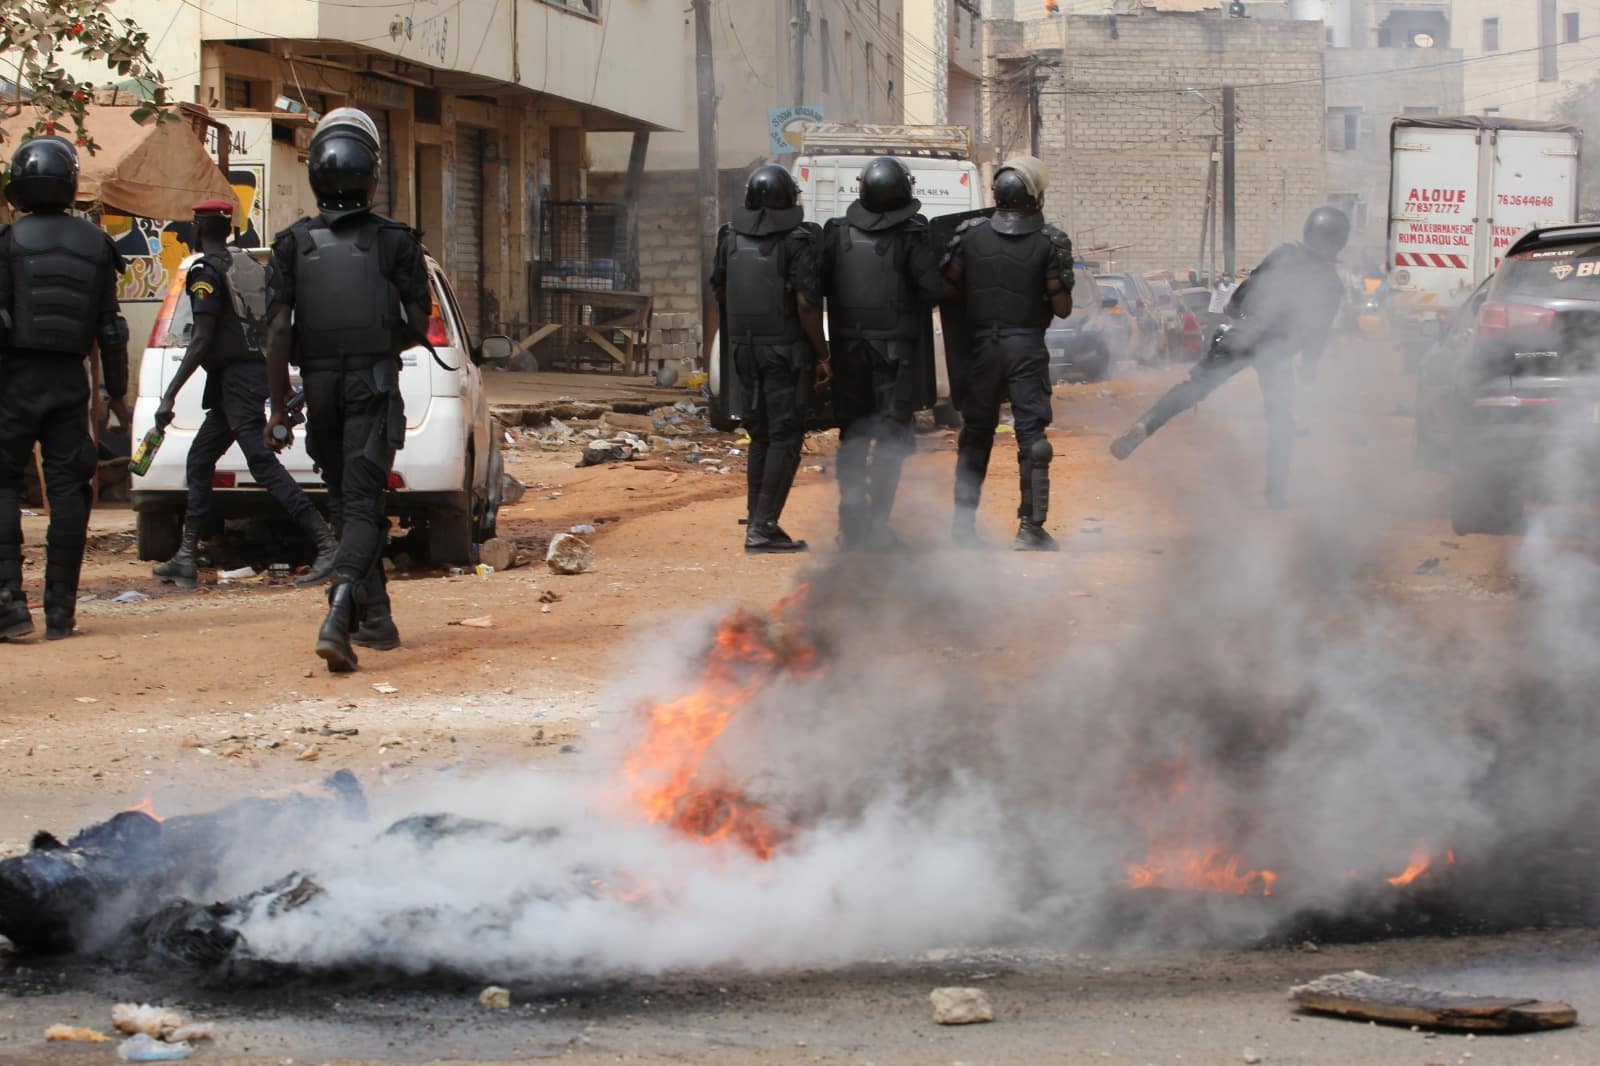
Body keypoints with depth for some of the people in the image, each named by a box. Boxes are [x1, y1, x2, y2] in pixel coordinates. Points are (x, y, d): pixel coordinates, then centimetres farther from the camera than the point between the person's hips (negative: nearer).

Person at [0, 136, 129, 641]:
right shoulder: (94, 243, 6)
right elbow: (110, 325, 8)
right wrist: (117, 388, 14)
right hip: (70, 379, 3)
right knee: (68, 489, 6)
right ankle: (60, 609, 6)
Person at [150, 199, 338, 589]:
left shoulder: (206, 272, -9)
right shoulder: (252, 267, 16)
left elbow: (201, 340, -17)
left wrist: (169, 396, -17)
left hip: (235, 378, -9)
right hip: (259, 371, 9)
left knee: (263, 463, -14)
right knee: (199, 459, 15)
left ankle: (327, 545, -23)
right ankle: (186, 558, 15)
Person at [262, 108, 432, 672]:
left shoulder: (293, 243, 2)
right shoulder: (396, 240, -2)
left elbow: (278, 330, -4)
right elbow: (418, 327, 0)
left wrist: (278, 409, 0)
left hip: (319, 385, 2)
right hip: (374, 385, -2)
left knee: (350, 503, 17)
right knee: (361, 504, -9)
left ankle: (375, 618, 24)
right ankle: (341, 610, -31)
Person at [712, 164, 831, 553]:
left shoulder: (730, 239, 5)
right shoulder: (797, 241, -13)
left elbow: (719, 292, 17)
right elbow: (806, 303, -18)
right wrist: (822, 355, -11)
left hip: (743, 349, 6)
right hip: (786, 351, -6)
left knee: (760, 436, 17)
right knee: (785, 438, -2)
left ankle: (757, 522, 20)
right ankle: (763, 527, -8)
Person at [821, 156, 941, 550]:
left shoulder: (837, 233, 1)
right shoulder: (912, 235, -10)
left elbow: (819, 285, 1)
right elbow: (932, 286, -16)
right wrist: (914, 303, 5)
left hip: (847, 345, 4)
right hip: (896, 346, -3)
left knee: (852, 433, 13)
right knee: (892, 435, 0)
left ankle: (851, 521, 13)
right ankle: (876, 523, -7)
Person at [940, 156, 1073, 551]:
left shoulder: (970, 234, -1)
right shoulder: (1050, 241, -8)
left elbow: (949, 289, 0)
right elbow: (1062, 307, -9)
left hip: (980, 344, 3)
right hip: (1026, 347, -3)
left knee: (976, 435, 13)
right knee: (1032, 437, 0)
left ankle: (964, 522, 15)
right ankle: (1030, 528, -2)